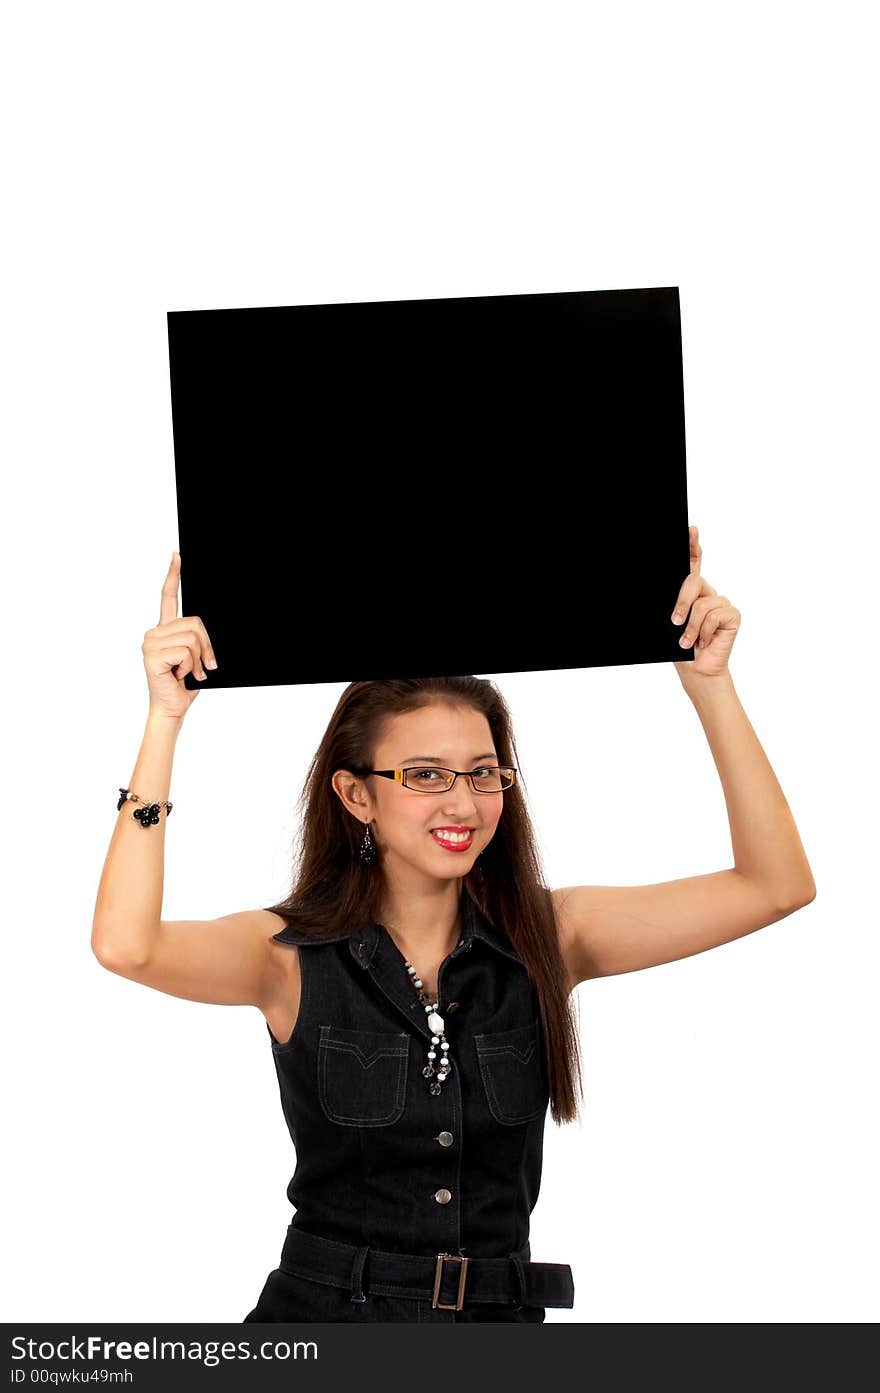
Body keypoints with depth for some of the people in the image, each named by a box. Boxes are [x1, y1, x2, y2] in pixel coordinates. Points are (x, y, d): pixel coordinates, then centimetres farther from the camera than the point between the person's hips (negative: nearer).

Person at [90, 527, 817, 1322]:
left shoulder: (549, 939, 3)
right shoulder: (294, 956, -4)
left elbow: (774, 886, -1)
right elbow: (126, 945, -23)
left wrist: (709, 684, -7)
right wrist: (165, 720, -22)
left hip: (503, 1312, 2)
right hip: (323, 1313, -2)